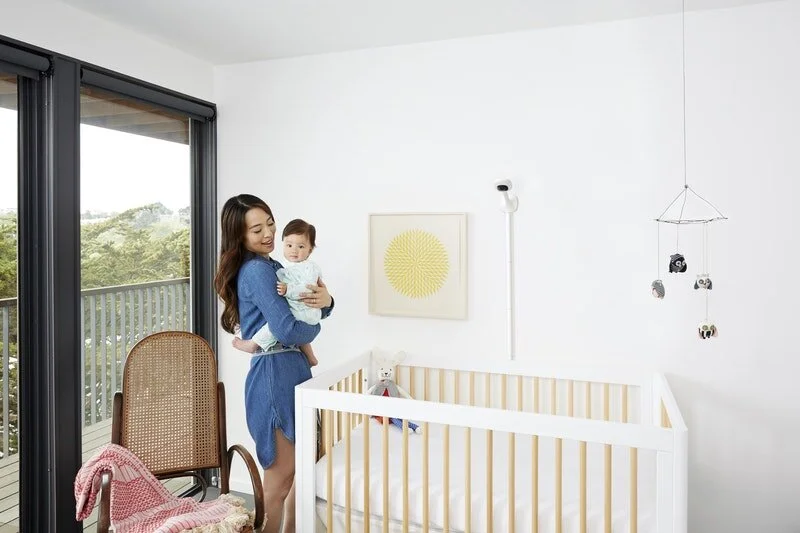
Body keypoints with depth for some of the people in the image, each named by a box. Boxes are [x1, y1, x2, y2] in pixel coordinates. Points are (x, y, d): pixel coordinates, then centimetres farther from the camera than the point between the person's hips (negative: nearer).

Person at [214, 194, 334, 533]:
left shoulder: (272, 266, 13)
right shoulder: (256, 270, -15)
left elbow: (310, 311, 15)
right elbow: (287, 329, -24)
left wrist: (325, 301, -9)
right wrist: (314, 329, -3)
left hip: (292, 369, 10)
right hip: (274, 374, -10)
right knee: (279, 478, 3)